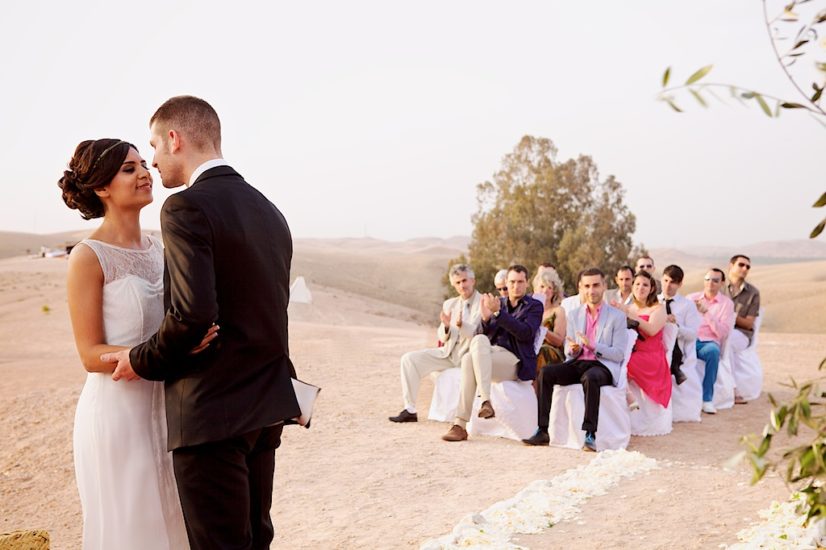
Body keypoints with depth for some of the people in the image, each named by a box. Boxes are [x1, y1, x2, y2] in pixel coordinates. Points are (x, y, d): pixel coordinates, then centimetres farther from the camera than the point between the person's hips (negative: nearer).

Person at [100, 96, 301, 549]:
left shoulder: (186, 208, -14)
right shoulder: (269, 211, 11)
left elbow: (193, 313, -24)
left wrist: (142, 361, -7)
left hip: (213, 413, -8)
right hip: (266, 408, 8)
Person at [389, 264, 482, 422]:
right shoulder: (449, 304, 14)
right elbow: (442, 338, 12)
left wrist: (462, 325, -33)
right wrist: (446, 326, -13)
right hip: (448, 353, 6)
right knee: (409, 359, -8)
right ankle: (410, 410, -5)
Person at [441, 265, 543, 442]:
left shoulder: (534, 306, 6)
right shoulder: (499, 303, 21)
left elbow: (526, 333, -12)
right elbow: (487, 334, 15)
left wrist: (498, 313, -17)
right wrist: (486, 318, -6)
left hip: (515, 362, -4)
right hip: (491, 355, 4)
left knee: (478, 340, -31)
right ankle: (459, 425, -34)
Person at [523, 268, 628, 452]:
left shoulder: (617, 316, 4)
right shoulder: (574, 315, 17)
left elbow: (619, 354, -4)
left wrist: (592, 346, -17)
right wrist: (573, 349, -8)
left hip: (603, 366, -4)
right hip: (577, 364, 4)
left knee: (590, 377, -39)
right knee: (545, 372, -23)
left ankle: (590, 435, -36)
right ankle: (542, 431, -23)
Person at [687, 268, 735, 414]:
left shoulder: (727, 303, 9)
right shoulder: (691, 298, 16)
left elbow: (723, 333, -3)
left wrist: (706, 312, -10)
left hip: (709, 343, -1)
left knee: (713, 350, -38)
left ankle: (707, 398, -28)